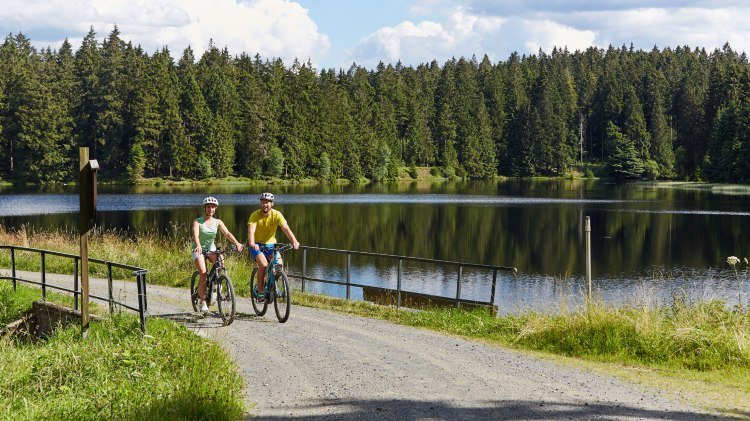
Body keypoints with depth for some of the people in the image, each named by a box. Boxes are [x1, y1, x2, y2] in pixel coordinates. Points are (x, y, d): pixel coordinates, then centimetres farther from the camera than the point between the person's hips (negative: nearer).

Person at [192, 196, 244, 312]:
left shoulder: (217, 222, 1)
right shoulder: (197, 222, -9)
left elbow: (227, 233, -12)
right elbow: (195, 235, -25)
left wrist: (236, 243, -31)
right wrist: (198, 246, -47)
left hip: (211, 249, 3)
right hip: (199, 250, -3)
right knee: (203, 273, -23)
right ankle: (202, 301, -12)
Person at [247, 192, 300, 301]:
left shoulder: (277, 214, -12)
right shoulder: (255, 215, -17)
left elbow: (286, 228, -25)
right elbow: (251, 231, -30)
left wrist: (294, 241, -42)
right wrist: (252, 244, -51)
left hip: (270, 243, 3)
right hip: (256, 245, -2)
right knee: (263, 264, -27)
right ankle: (259, 291, -12)